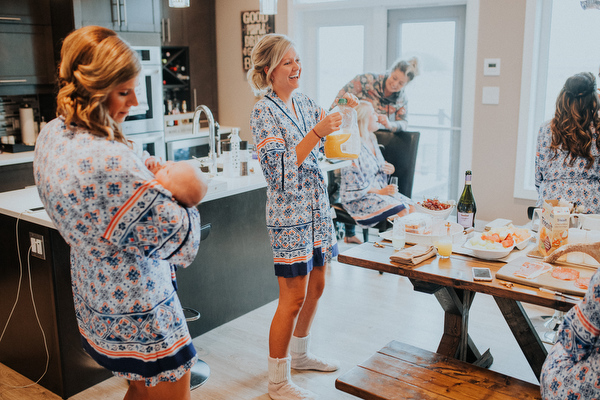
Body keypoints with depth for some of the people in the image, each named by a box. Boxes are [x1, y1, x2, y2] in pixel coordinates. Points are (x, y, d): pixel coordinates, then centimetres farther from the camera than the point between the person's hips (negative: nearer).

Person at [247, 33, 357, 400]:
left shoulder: (305, 103, 9)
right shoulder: (264, 112, -12)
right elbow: (281, 167, -20)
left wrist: (343, 116, -1)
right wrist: (317, 132, -26)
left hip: (317, 208, 8)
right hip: (289, 214, -8)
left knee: (316, 287, 18)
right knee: (293, 298, -2)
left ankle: (299, 354, 39)